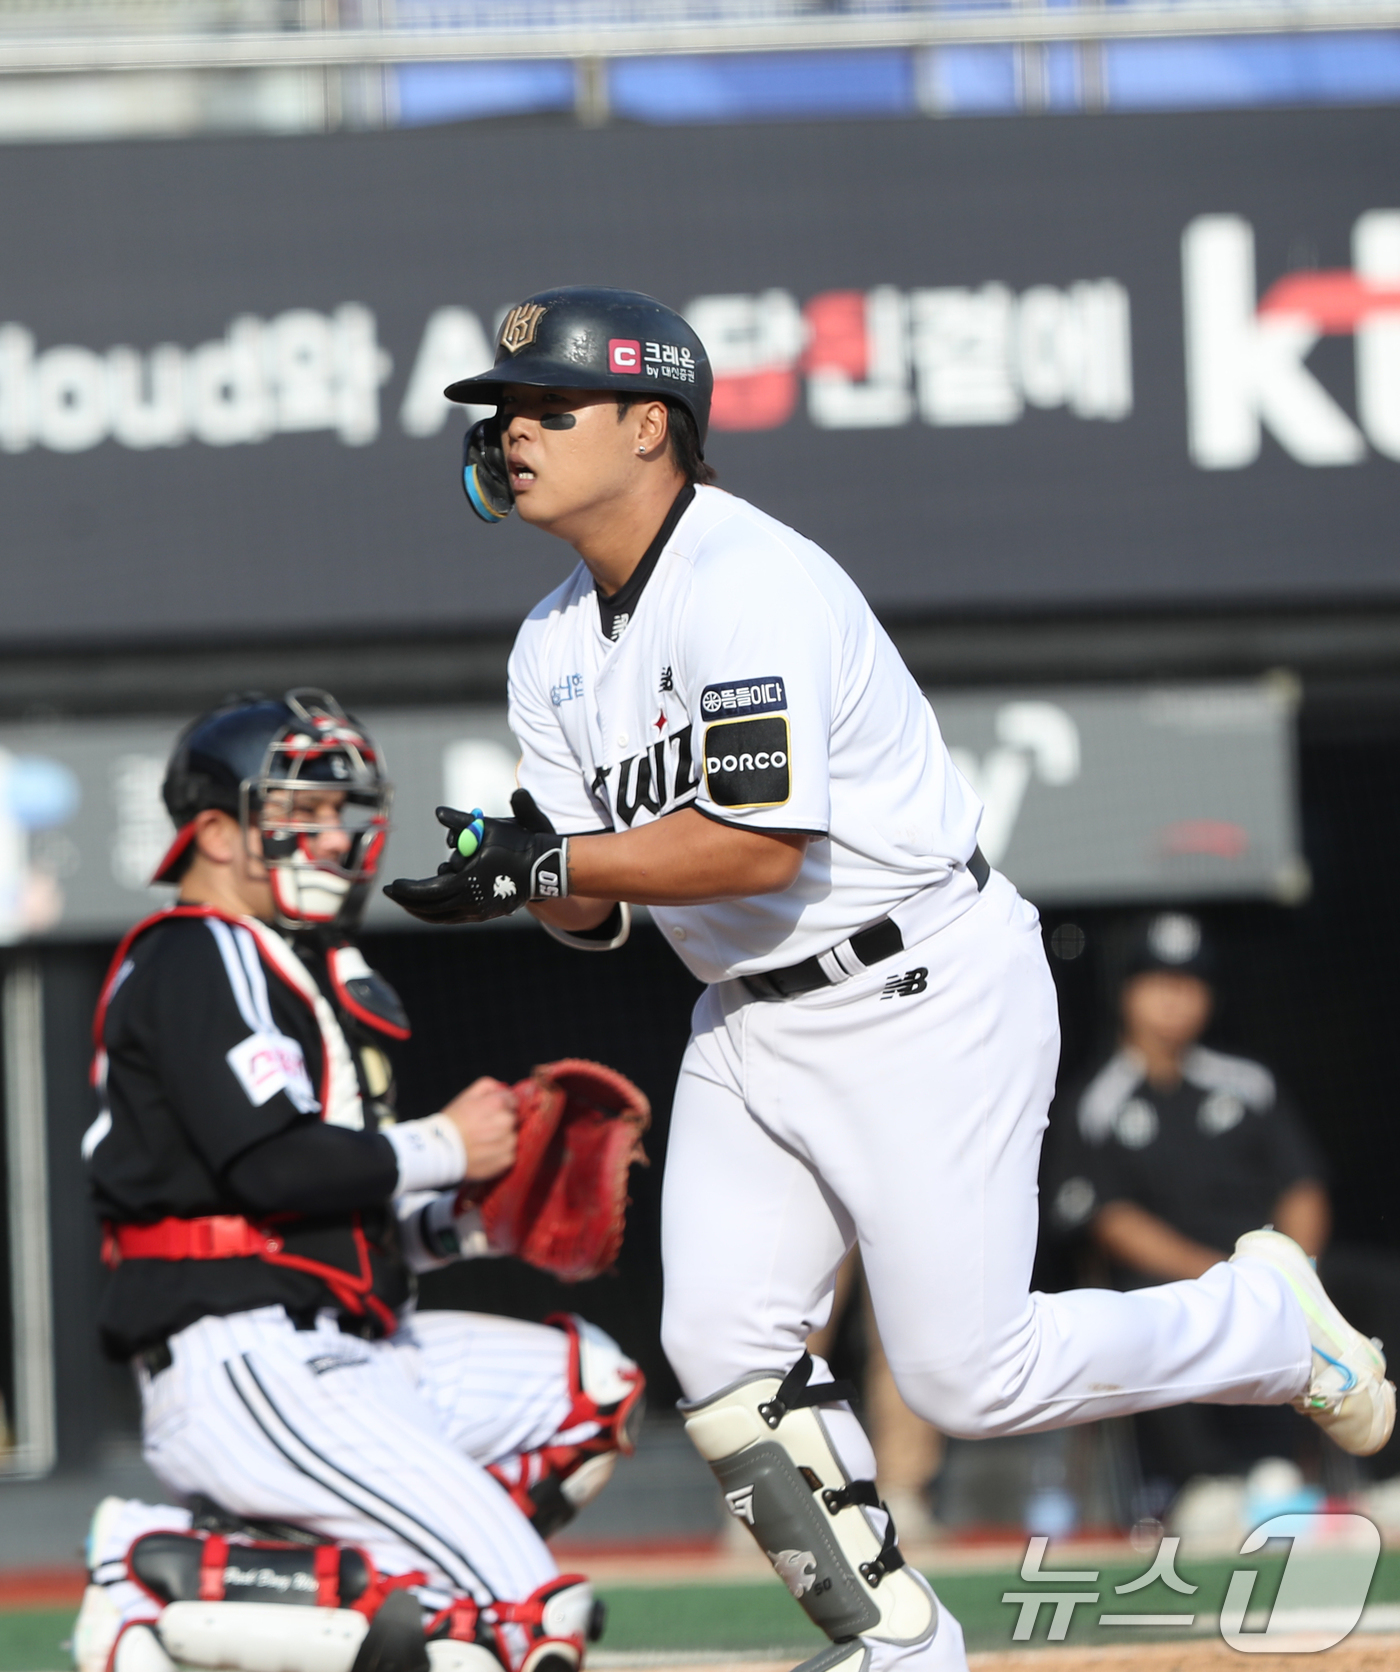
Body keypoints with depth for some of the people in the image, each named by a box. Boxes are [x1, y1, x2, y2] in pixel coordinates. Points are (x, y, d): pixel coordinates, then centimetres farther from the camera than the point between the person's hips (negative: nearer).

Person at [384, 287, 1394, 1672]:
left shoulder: (751, 582, -21)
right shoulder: (554, 649, 8)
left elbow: (762, 843, -29)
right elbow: (594, 913, 6)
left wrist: (543, 859, -28)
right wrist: (501, 872, -16)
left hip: (924, 999, -8)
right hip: (752, 1022, 8)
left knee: (968, 1376, -7)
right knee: (720, 1351, -3)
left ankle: (1262, 1320, 18)